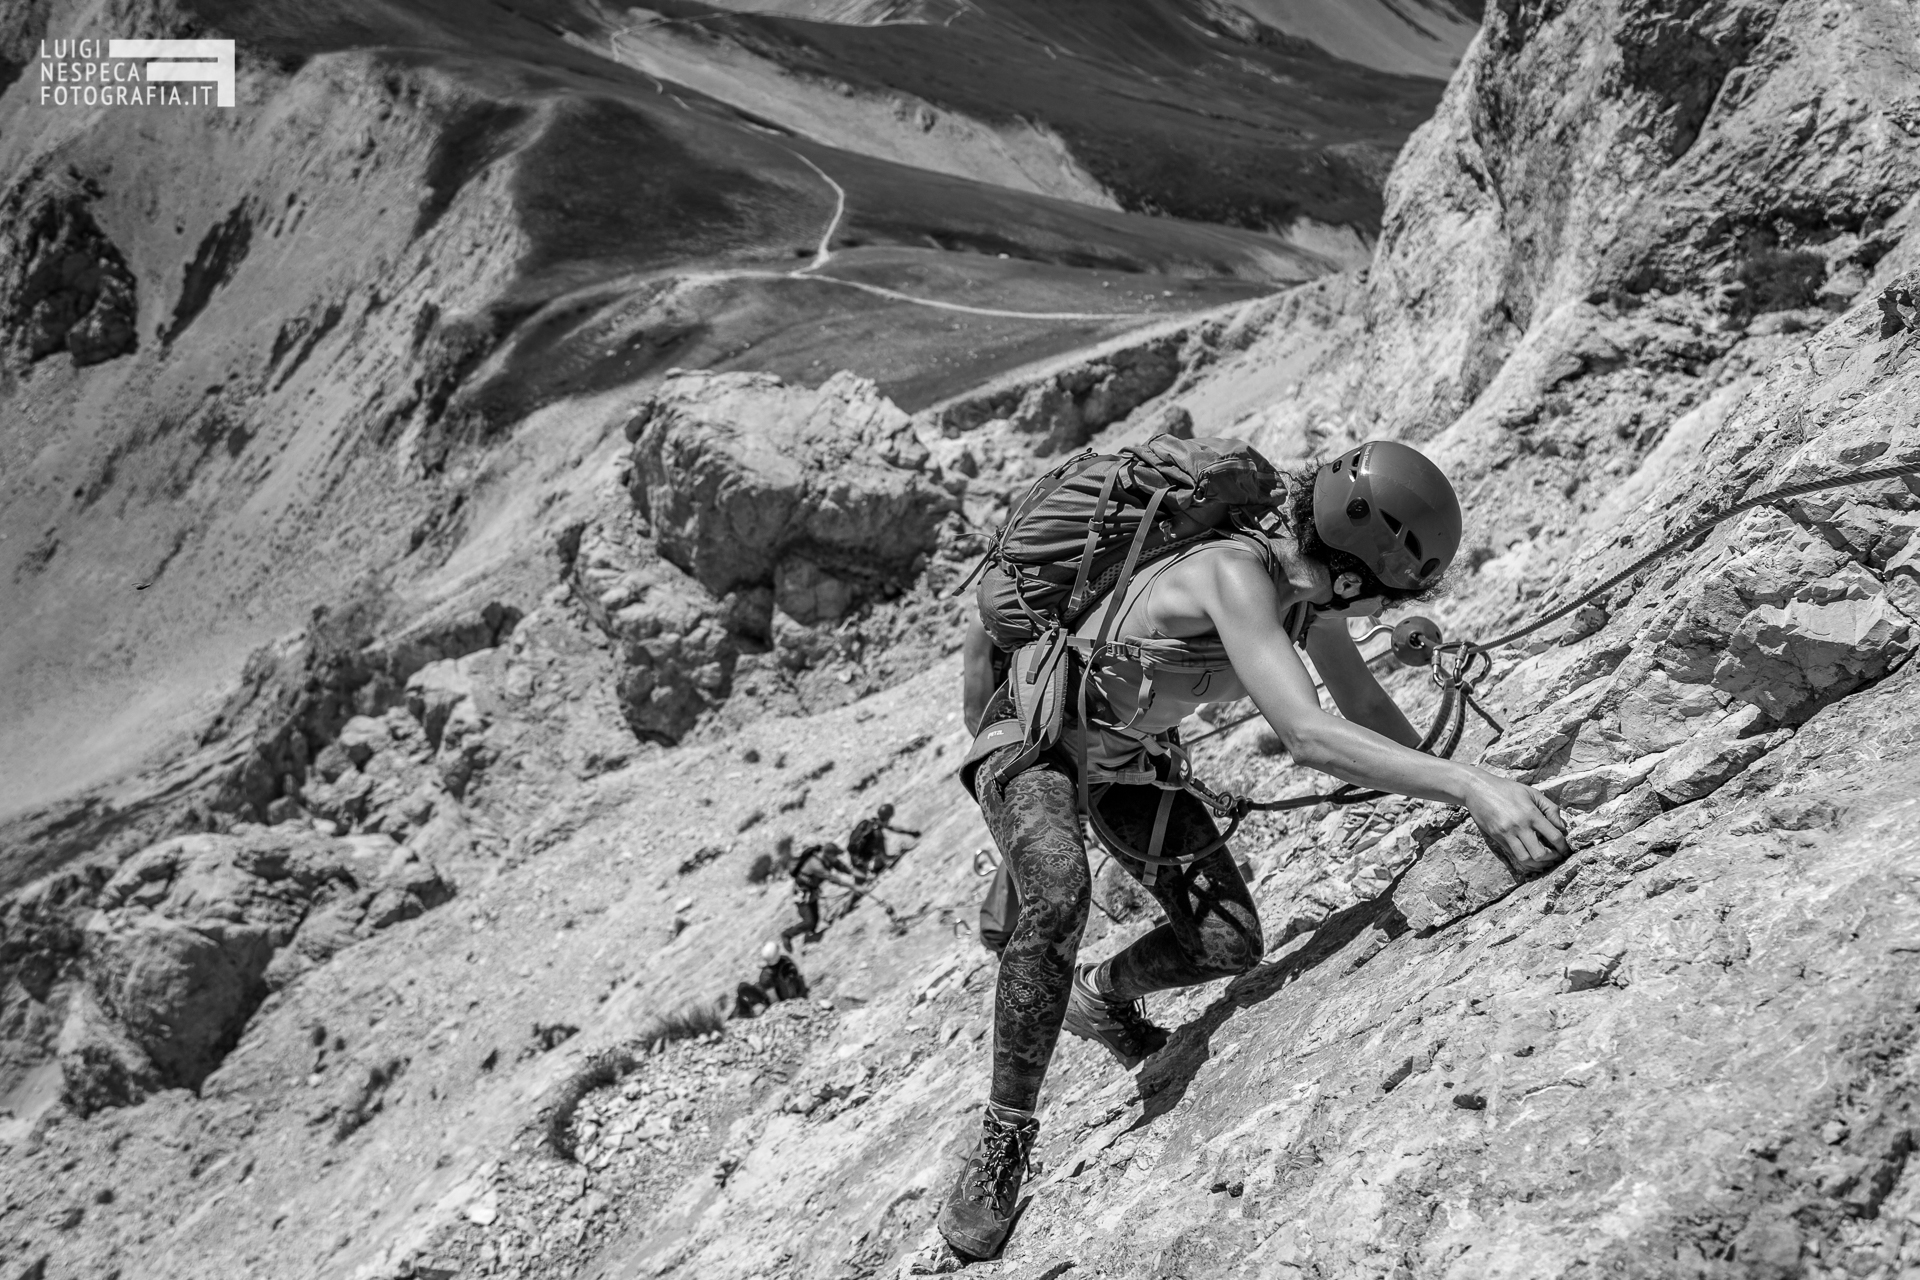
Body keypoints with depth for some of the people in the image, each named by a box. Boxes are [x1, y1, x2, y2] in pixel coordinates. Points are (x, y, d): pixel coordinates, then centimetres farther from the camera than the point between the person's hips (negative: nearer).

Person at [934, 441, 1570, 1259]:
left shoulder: (1308, 586, -11)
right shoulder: (1236, 574, -36)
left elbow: (1368, 711, 4)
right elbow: (1307, 736, -47)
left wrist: (1463, 799, -6)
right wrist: (1470, 784, -53)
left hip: (1131, 756, 8)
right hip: (1036, 734, -8)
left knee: (1231, 944, -2)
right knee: (1059, 898, -35)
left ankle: (1100, 997, 30)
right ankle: (1004, 1141, -19)